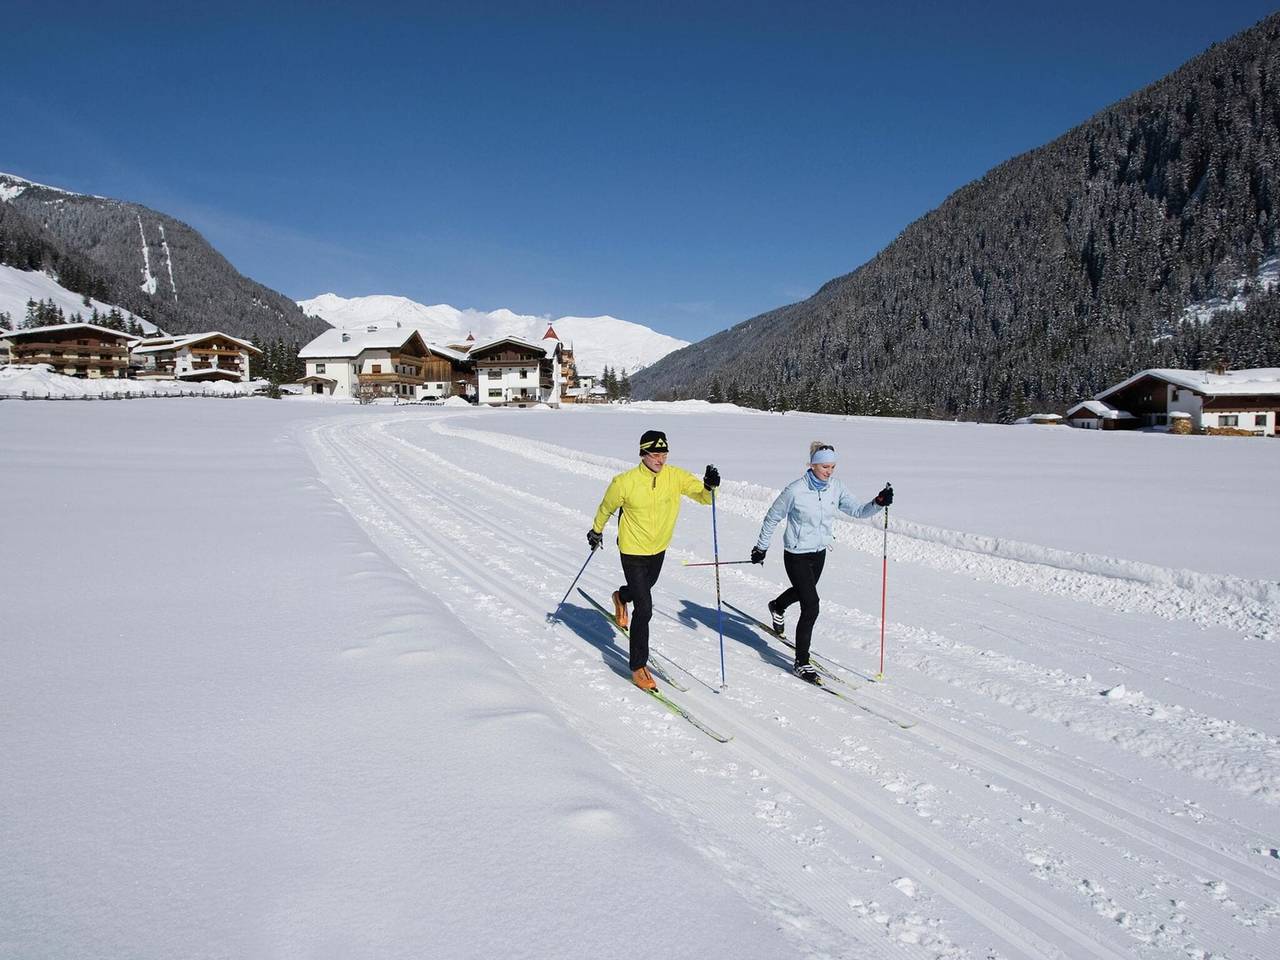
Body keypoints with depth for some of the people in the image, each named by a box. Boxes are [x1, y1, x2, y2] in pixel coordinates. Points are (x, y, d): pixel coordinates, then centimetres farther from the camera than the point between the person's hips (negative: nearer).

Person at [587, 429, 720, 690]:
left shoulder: (676, 477, -14)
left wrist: (710, 486, -36)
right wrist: (596, 531, 11)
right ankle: (638, 668, 3)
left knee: (644, 588, 32)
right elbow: (606, 507, -3)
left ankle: (621, 597, 67)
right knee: (644, 609, -9)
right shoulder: (625, 482, -22)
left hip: (659, 549, 5)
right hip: (633, 552, -5)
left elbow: (704, 496, -13)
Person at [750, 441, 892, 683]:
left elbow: (857, 510, -4)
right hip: (797, 555, -6)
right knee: (811, 607, -13)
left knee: (804, 591, 30)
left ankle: (777, 607, 64)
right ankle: (801, 663, -1)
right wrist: (761, 548, -1)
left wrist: (878, 503, -22)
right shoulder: (795, 490, -20)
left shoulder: (836, 488, -6)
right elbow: (772, 518, -9)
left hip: (819, 553, 6)